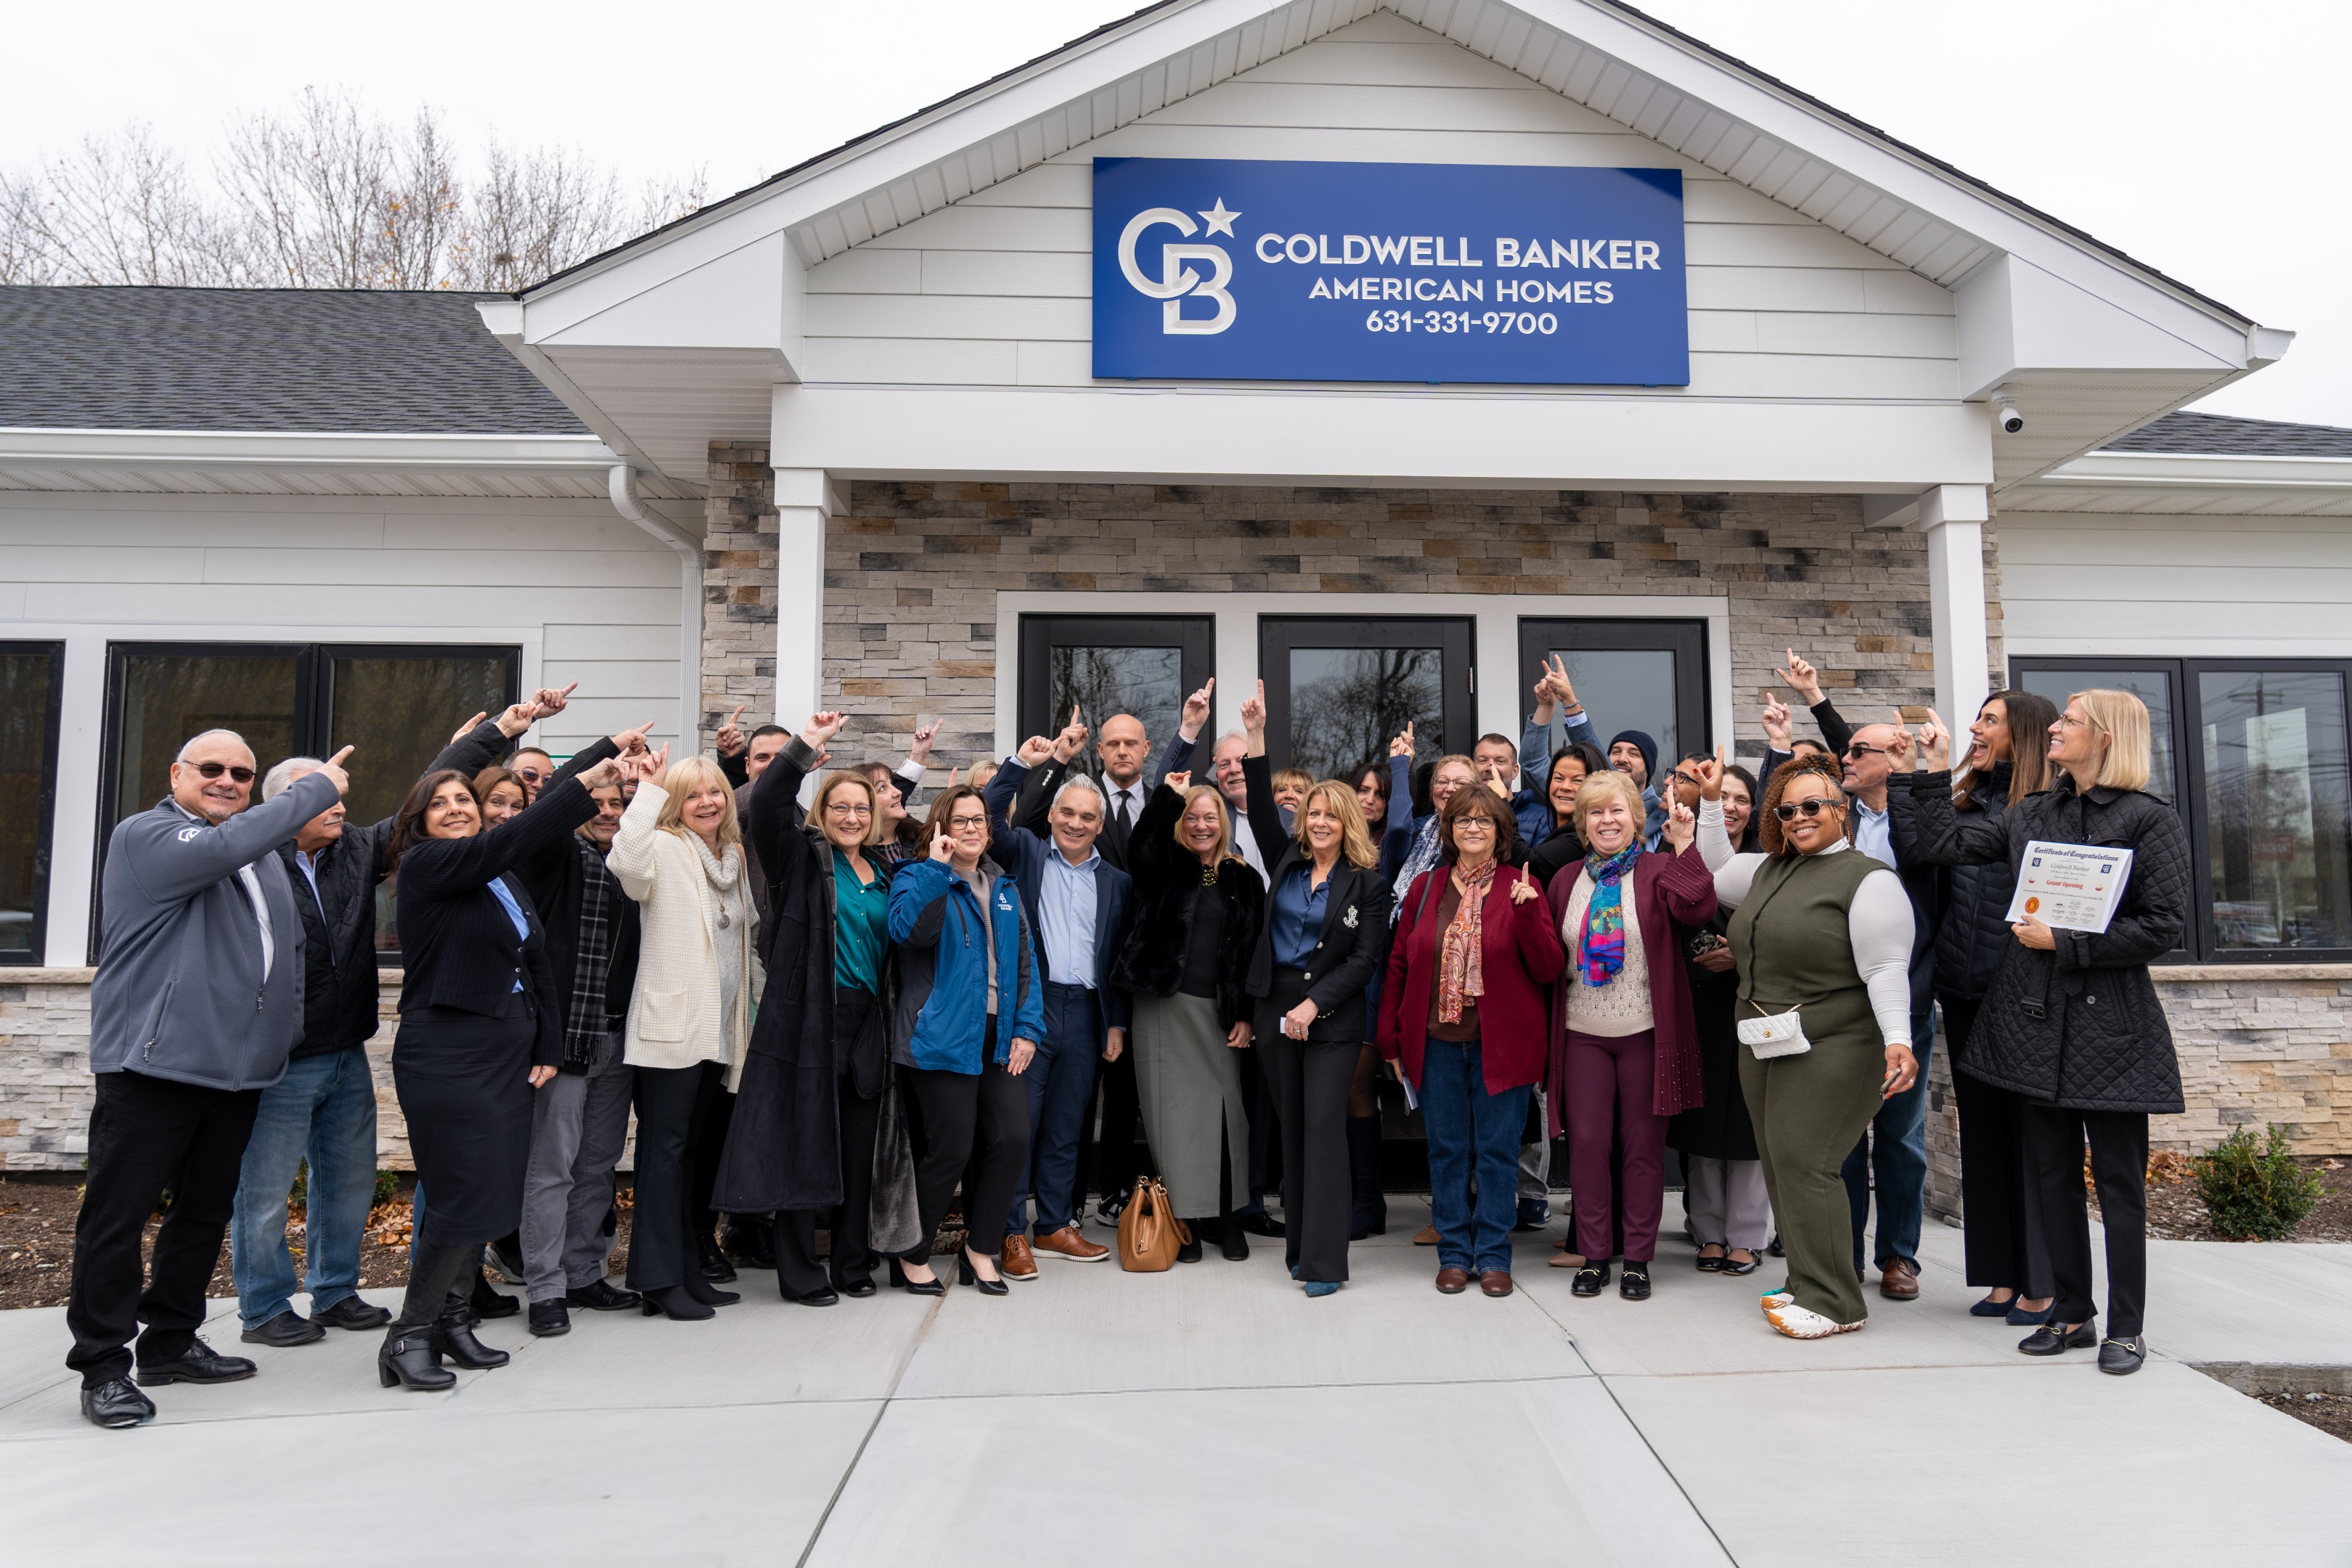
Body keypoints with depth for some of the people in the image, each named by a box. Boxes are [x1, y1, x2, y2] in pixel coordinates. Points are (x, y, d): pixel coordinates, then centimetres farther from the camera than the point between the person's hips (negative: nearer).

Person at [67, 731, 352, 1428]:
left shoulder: (265, 854, 18)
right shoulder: (145, 836, -5)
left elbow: (291, 947, 26)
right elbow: (221, 848, -26)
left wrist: (285, 1032, 17)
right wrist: (317, 788, -18)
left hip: (237, 1068, 8)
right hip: (153, 1065, -7)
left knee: (206, 1212, 14)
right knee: (117, 1216, -1)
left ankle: (171, 1342, 27)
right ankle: (102, 1366, 8)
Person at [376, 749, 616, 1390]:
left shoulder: (506, 882, 16)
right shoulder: (425, 867, -7)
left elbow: (536, 965, 18)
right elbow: (506, 841, -23)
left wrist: (547, 1047, 11)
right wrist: (584, 782, -26)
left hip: (508, 1057, 7)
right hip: (444, 1058, -7)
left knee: (498, 1197, 7)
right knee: (468, 1197, -9)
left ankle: (449, 1318, 20)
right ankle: (409, 1336, 4)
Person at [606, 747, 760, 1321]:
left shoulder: (733, 858, 16)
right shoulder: (666, 849, -7)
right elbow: (626, 861, -31)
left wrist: (755, 995, 21)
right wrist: (647, 790, -26)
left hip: (719, 1030, 7)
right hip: (671, 1026, -7)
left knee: (687, 1149, 14)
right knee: (665, 1148, -3)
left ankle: (685, 1269, 20)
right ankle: (659, 1279, 3)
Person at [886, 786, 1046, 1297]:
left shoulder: (1003, 887, 16)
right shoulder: (919, 877, -1)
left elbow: (1025, 961, 15)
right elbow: (909, 929, -23)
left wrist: (1026, 1029, 6)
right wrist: (936, 866, -22)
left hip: (998, 1038, 6)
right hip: (943, 1037, -5)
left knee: (1012, 1140, -2)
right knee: (951, 1149, -4)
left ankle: (981, 1249, 17)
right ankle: (911, 1256, 17)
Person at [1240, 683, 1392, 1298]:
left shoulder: (1367, 883, -3)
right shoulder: (1288, 861, 8)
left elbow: (1365, 959, -6)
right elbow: (1261, 809, 0)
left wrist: (1313, 1005, -14)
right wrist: (1256, 737, -8)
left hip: (1332, 1016, -4)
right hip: (1276, 1006, 4)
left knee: (1324, 1127, -8)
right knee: (1292, 1127, 10)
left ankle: (1325, 1260, -6)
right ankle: (1298, 1246, 19)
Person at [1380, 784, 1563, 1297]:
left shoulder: (1522, 888, 0)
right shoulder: (1425, 888, 6)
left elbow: (1548, 969, -5)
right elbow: (1398, 964, 9)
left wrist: (1526, 913, -20)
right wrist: (1391, 1039, 6)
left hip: (1502, 1040, -2)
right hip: (1437, 1041, 2)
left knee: (1498, 1151, 5)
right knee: (1447, 1150, 9)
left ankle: (1493, 1254, 18)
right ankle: (1454, 1252, 22)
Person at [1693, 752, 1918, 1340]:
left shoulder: (1868, 879, -10)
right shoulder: (1770, 869, 13)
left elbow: (1885, 971, -16)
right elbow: (1715, 872, 30)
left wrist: (1897, 1041, -27)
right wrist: (1711, 802, 24)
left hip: (1831, 1051, -8)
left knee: (1803, 1165, -11)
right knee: (1779, 1165, 10)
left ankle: (1835, 1302, -1)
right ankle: (1807, 1284, 21)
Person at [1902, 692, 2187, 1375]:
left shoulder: (2150, 821, -6)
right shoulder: (2030, 816, 11)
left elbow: (2163, 927, -10)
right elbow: (1945, 845, 6)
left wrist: (2065, 942, -13)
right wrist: (1936, 773, 7)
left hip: (2111, 1024, -5)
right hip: (2034, 1018, 5)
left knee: (2119, 1181, 4)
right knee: (2053, 1173, 12)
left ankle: (2125, 1327, 17)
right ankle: (2070, 1313, 23)